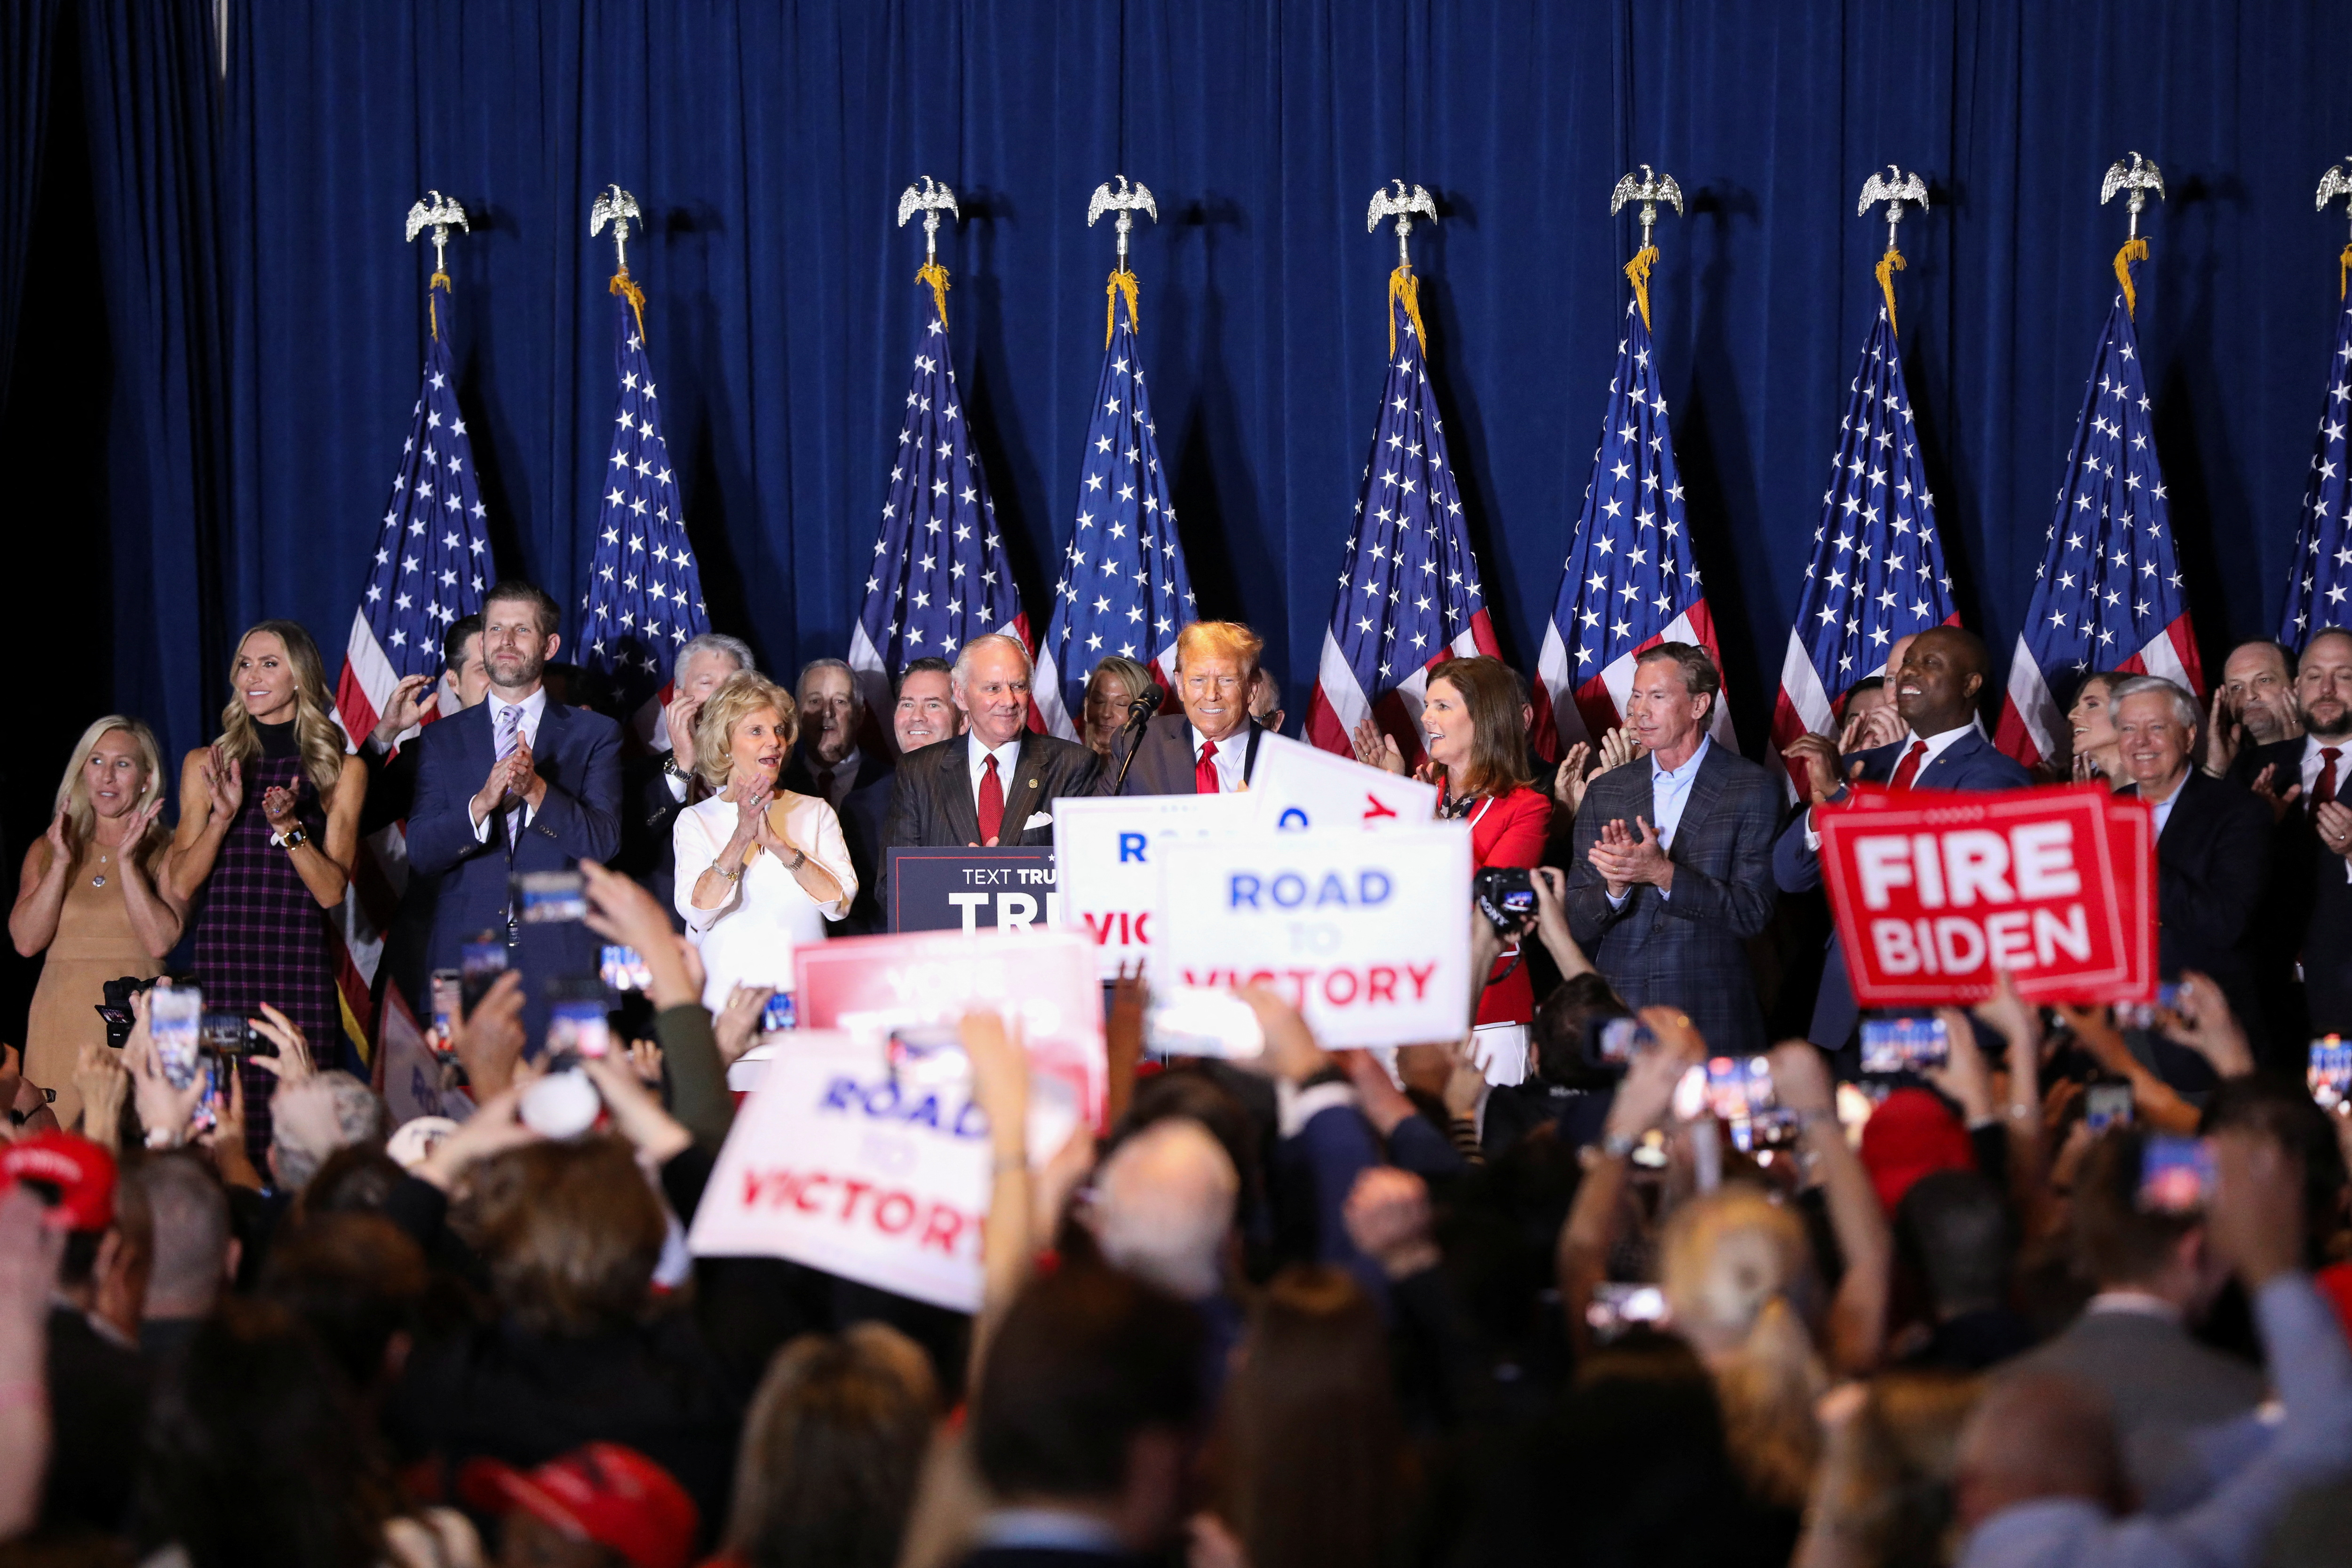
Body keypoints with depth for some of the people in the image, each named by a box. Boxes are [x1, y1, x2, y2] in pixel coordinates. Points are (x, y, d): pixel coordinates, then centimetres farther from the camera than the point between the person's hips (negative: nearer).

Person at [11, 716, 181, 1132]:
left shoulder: (167, 851, 4)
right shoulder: (47, 850, 13)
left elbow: (161, 941, -9)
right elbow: (26, 941, 0)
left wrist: (127, 861, -11)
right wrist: (62, 863, -7)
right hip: (62, 1022, 2)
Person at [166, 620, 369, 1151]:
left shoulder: (342, 770, 8)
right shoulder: (206, 766, 12)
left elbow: (332, 890, 1)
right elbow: (180, 884, 6)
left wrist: (288, 825, -13)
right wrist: (222, 818, -9)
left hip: (300, 967, -1)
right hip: (221, 963, 1)